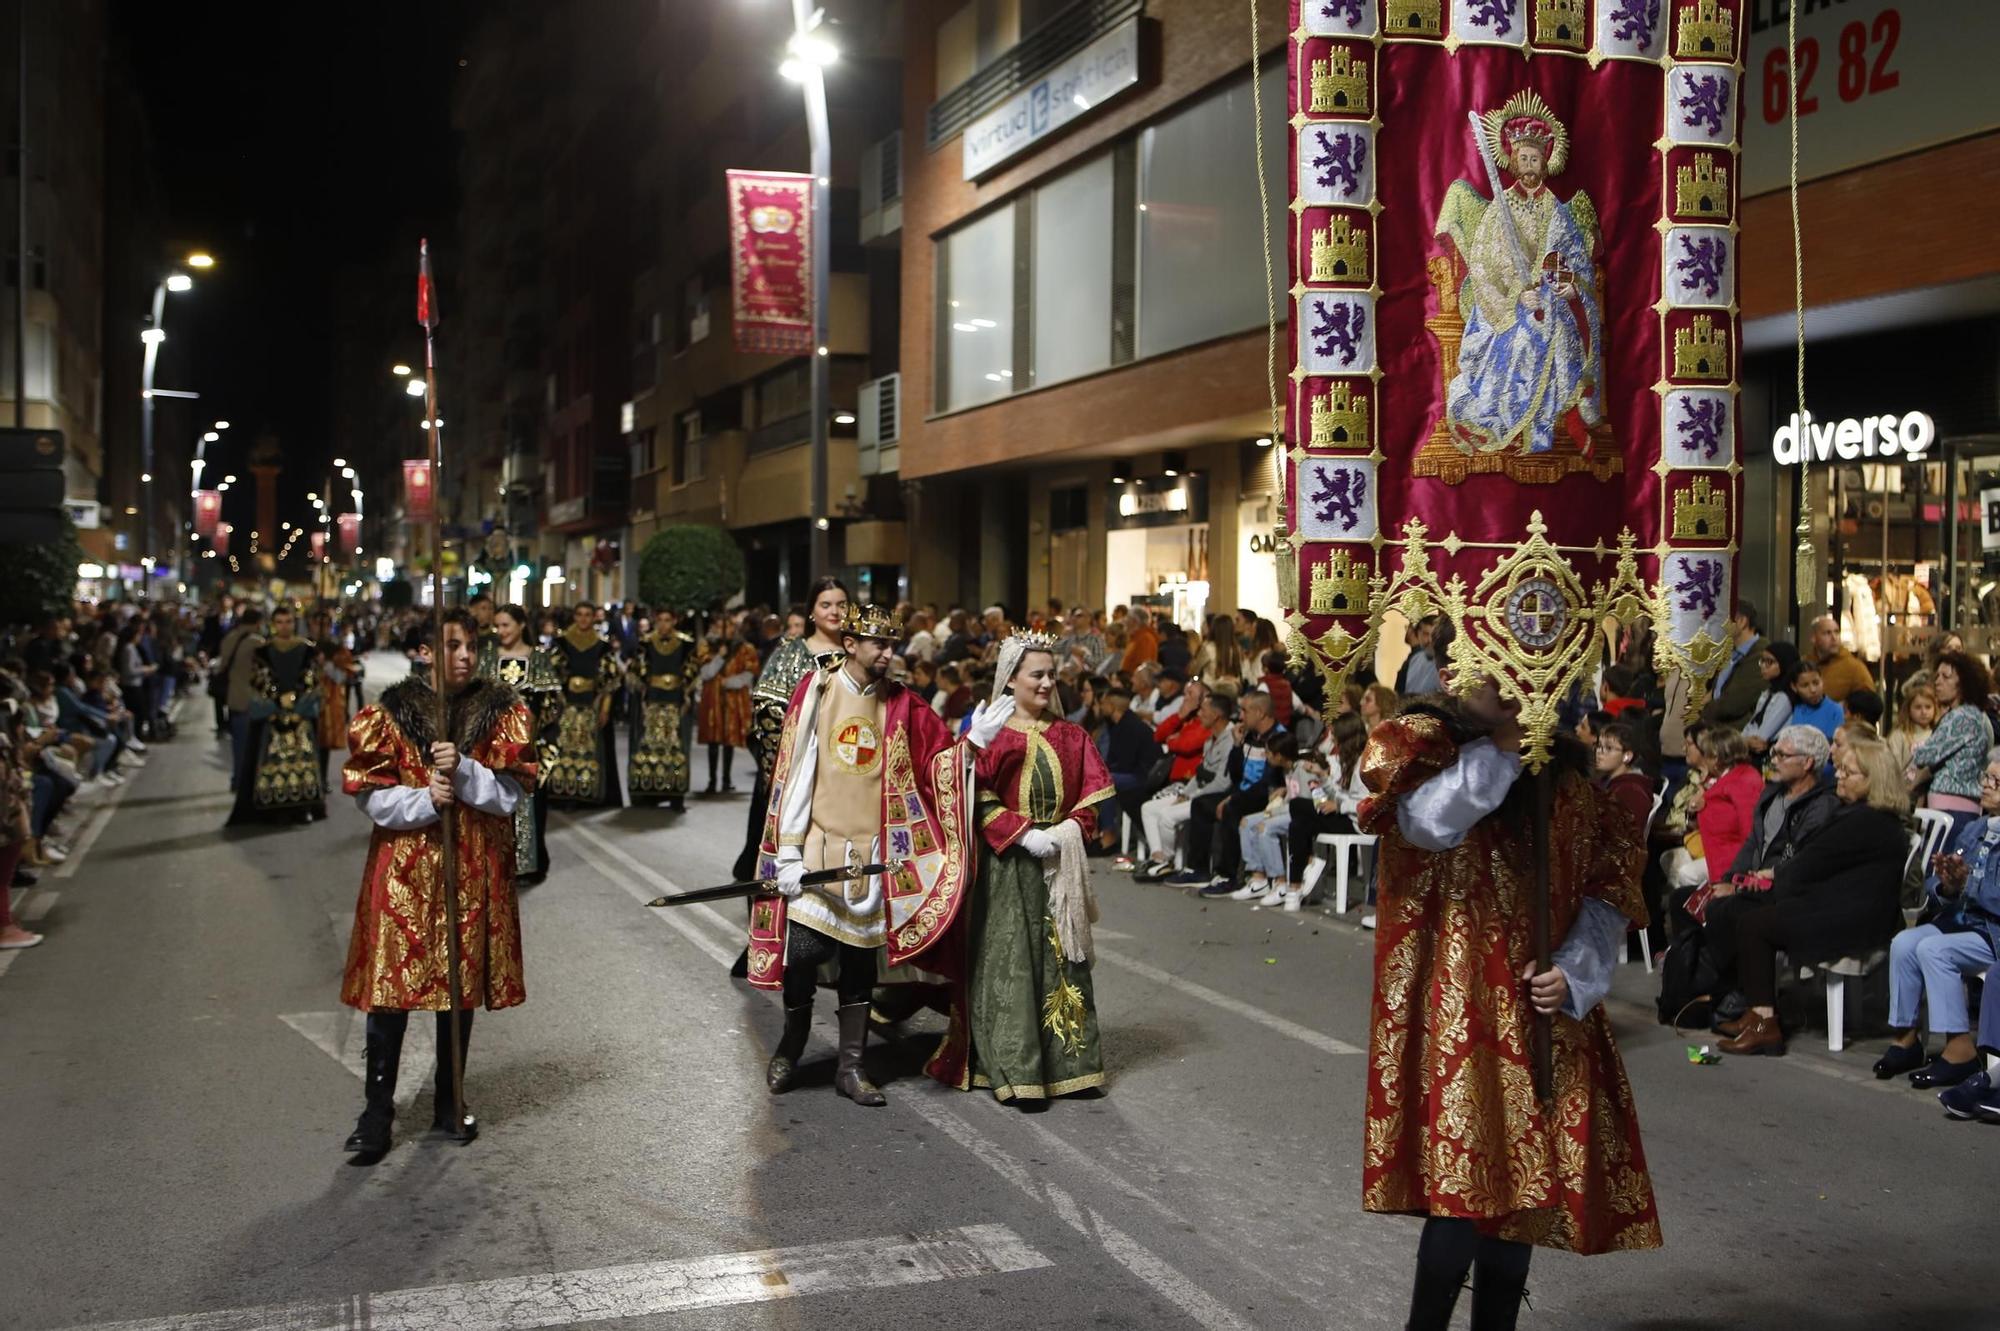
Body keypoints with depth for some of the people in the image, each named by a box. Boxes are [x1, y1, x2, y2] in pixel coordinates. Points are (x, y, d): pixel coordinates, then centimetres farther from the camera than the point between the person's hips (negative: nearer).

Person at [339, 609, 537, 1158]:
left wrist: (463, 772, -21)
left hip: (474, 868, 2)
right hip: (404, 867, -2)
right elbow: (371, 797, -4)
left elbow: (510, 793, -5)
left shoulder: (500, 710, 2)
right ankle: (377, 1111, 7)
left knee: (462, 982, 11)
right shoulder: (389, 712, -1)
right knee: (391, 985, -3)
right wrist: (424, 800, -21)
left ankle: (449, 1103, 25)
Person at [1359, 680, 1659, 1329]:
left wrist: (1575, 970, -6)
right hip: (1458, 1008, -5)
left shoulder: (1564, 774, 10)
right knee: (1466, 1183, -9)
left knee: (1521, 1181, 8)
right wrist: (1497, 739, -23)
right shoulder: (1426, 748, -3)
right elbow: (1427, 820, -25)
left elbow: (1611, 882, 9)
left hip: (1544, 1013, 5)